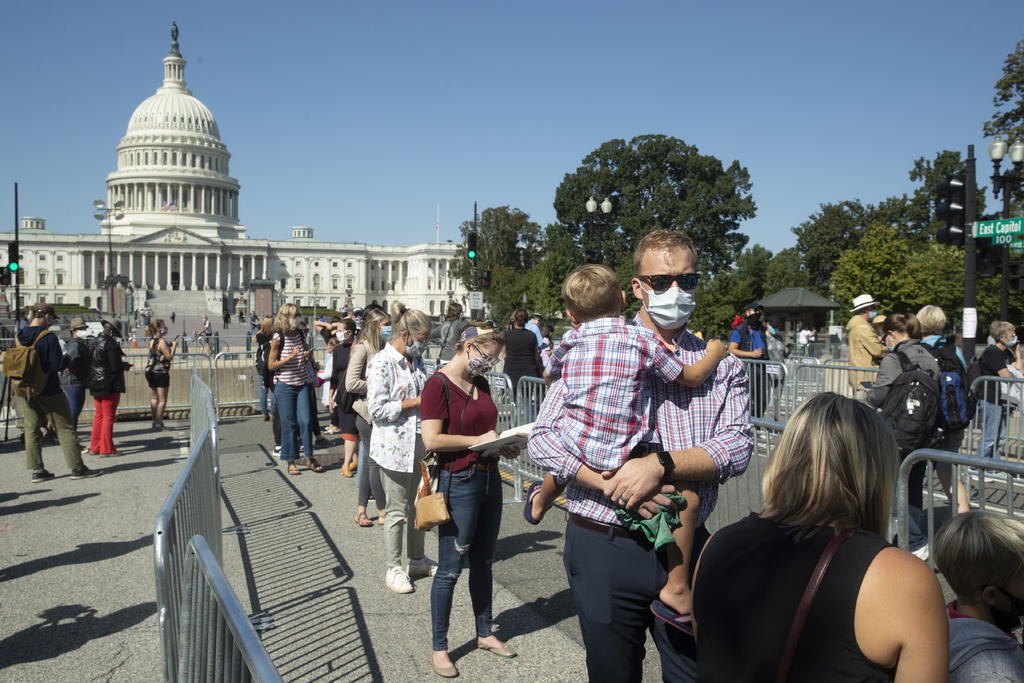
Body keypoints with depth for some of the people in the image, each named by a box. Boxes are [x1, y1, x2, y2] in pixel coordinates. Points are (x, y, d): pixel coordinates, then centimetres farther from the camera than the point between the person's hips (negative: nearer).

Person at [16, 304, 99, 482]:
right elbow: (57, 365, -18)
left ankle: (37, 470, 11)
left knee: (31, 429, 10)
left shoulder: (19, 336, 3)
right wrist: (64, 356, 1)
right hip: (48, 392, -6)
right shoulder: (48, 337, -17)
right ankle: (77, 467, 5)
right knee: (65, 429, 2)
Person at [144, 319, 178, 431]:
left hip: (150, 371, 8)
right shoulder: (162, 342, -17)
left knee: (154, 398, 15)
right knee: (162, 400, -2)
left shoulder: (151, 341, 8)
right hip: (160, 373, -8)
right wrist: (174, 346, -5)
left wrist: (169, 346, 15)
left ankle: (155, 421, 22)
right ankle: (158, 423, -2)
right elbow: (169, 357, -16)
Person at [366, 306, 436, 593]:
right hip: (393, 445, -8)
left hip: (416, 443, 8)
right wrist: (417, 402, -19)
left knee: (415, 505, 18)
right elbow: (377, 408, -20)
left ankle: (417, 560, 32)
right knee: (397, 510, 3)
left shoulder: (415, 359, 9)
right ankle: (394, 569, 17)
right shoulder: (381, 364, -16)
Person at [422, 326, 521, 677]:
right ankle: (438, 648, 18)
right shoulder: (439, 384, -14)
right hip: (459, 483, -7)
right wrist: (477, 440, -18)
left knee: (483, 562, 19)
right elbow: (432, 439, -21)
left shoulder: (481, 384, 9)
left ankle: (485, 632, 35)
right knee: (450, 568, 3)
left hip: (489, 477, 7)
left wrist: (502, 445, 3)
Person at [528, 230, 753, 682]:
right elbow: (543, 439, -8)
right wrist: (613, 485, -19)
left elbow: (737, 446, -9)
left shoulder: (721, 365, 5)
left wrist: (660, 465, -23)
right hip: (602, 545, -1)